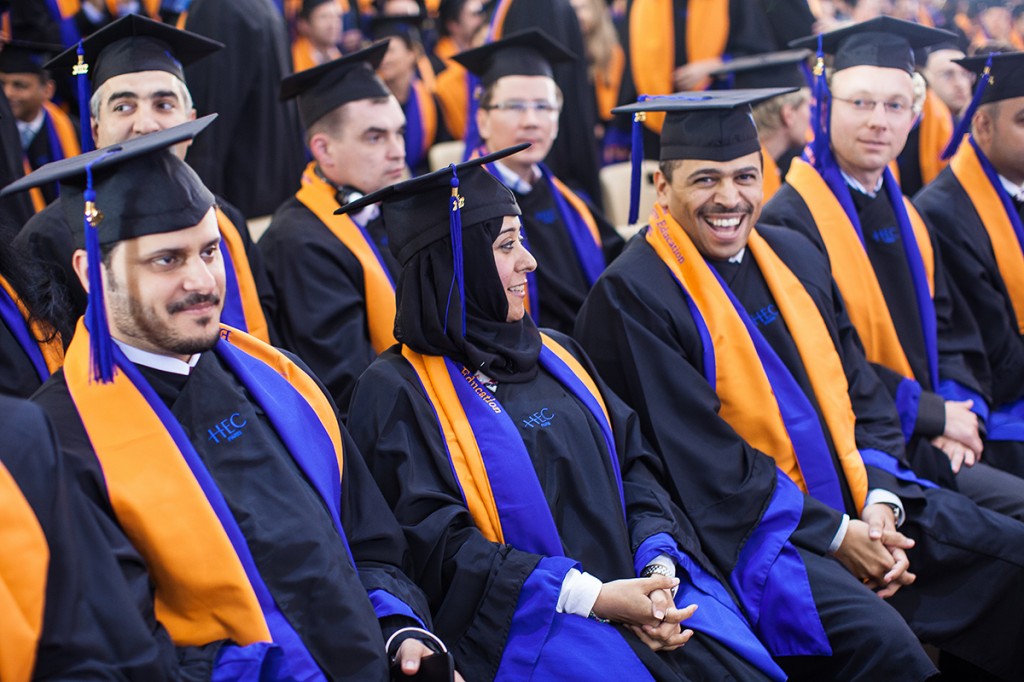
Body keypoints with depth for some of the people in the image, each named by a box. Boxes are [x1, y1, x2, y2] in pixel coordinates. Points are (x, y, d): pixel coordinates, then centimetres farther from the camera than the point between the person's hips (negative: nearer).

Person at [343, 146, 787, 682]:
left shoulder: (555, 354, 19)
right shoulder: (396, 391, -2)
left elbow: (631, 465, 15)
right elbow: (438, 544, -10)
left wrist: (658, 568, -5)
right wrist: (592, 596, -16)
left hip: (631, 592, 6)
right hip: (525, 626, -5)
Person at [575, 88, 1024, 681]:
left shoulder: (795, 256, 12)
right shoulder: (631, 295, -11)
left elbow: (863, 393, 13)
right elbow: (703, 457, -15)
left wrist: (880, 500, -5)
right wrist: (832, 534, -15)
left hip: (856, 504, 8)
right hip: (748, 531, -7)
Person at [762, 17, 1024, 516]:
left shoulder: (907, 219, 17)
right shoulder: (790, 223, -9)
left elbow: (949, 330, 18)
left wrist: (958, 411, -2)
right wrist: (931, 415, -10)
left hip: (927, 449, 7)